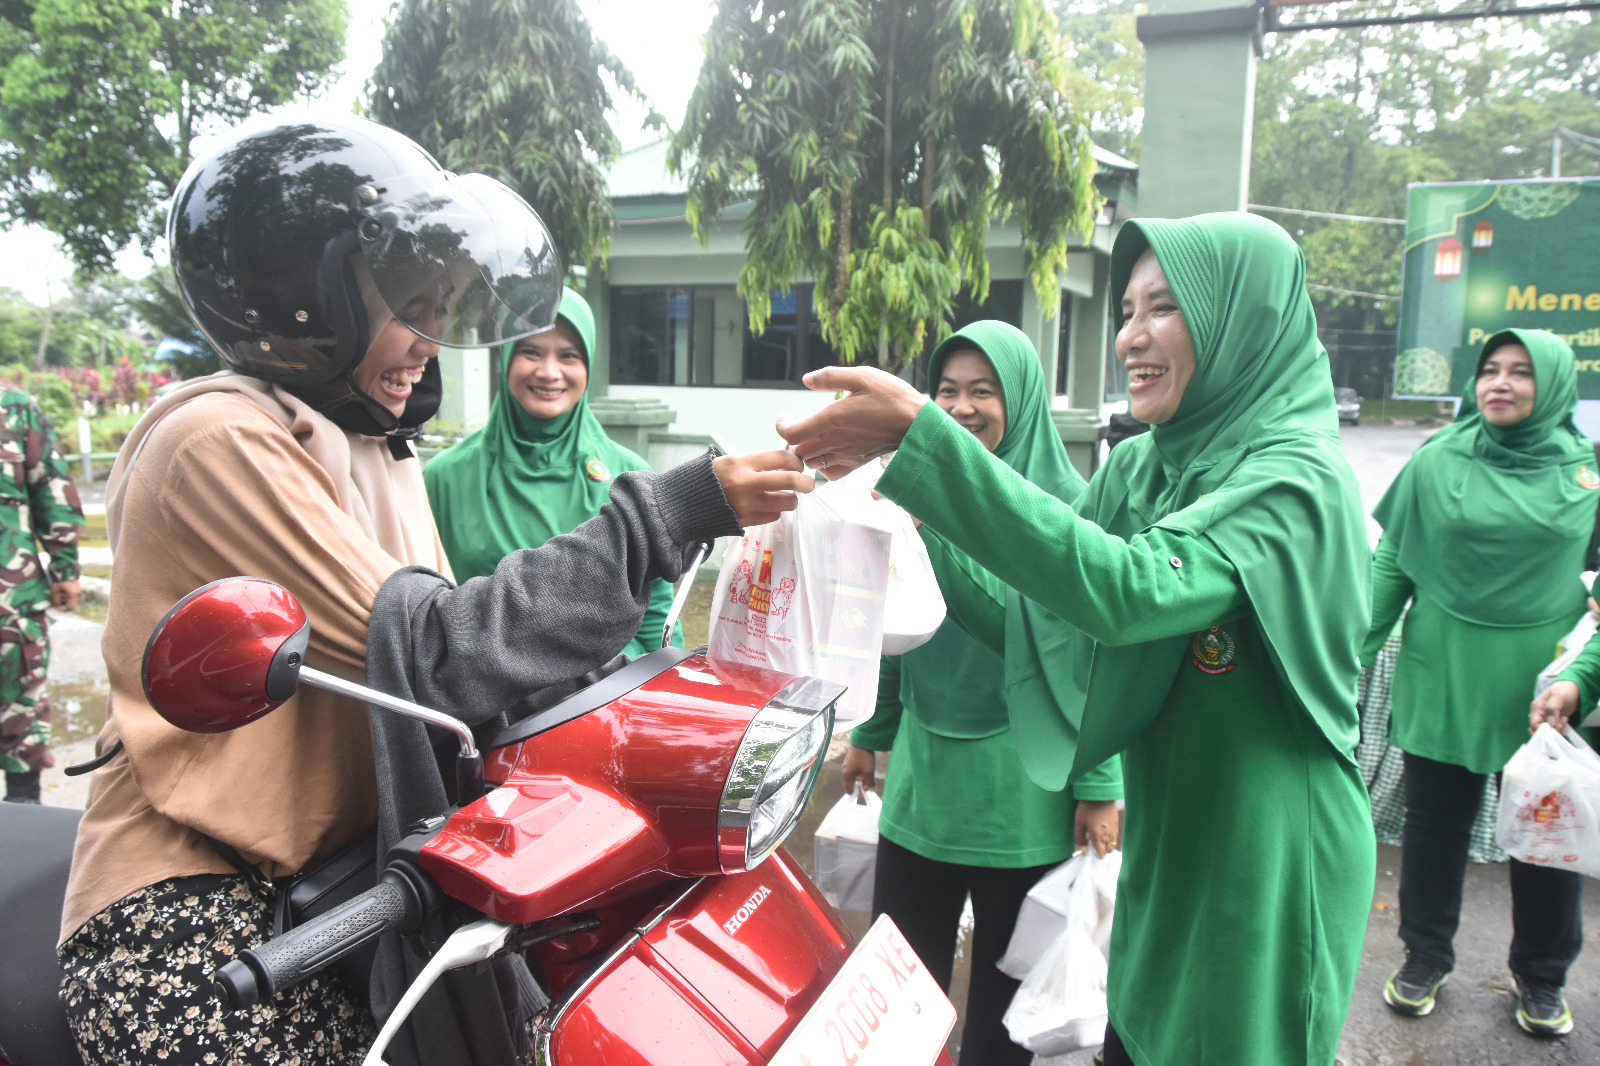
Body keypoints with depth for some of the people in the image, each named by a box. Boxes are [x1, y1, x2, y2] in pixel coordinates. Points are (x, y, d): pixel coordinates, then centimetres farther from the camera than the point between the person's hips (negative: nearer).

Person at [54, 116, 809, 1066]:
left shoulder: (376, 449, 14)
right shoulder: (222, 439, -14)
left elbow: (450, 632, 8)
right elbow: (422, 649, -22)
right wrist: (662, 517, -23)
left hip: (334, 879, 7)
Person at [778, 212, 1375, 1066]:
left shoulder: (1297, 479, -20)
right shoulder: (1139, 467, 1)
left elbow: (1128, 588, -36)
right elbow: (1033, 623, 1)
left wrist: (921, 436, -37)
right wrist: (911, 521, -13)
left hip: (1265, 883, -6)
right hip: (1159, 862, 6)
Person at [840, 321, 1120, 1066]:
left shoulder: (1065, 503, -10)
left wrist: (1098, 787, -10)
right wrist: (869, 734, 15)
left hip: (1024, 794, -3)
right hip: (922, 777, 4)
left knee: (1004, 992, 14)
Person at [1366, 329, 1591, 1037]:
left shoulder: (1584, 469, -1)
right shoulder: (1436, 462, -3)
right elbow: (1391, 565, 0)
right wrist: (1353, 655, -3)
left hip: (1542, 692, 1)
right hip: (1442, 682, 0)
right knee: (1435, 825, 12)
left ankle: (1541, 978, 36)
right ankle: (1425, 957, 32)